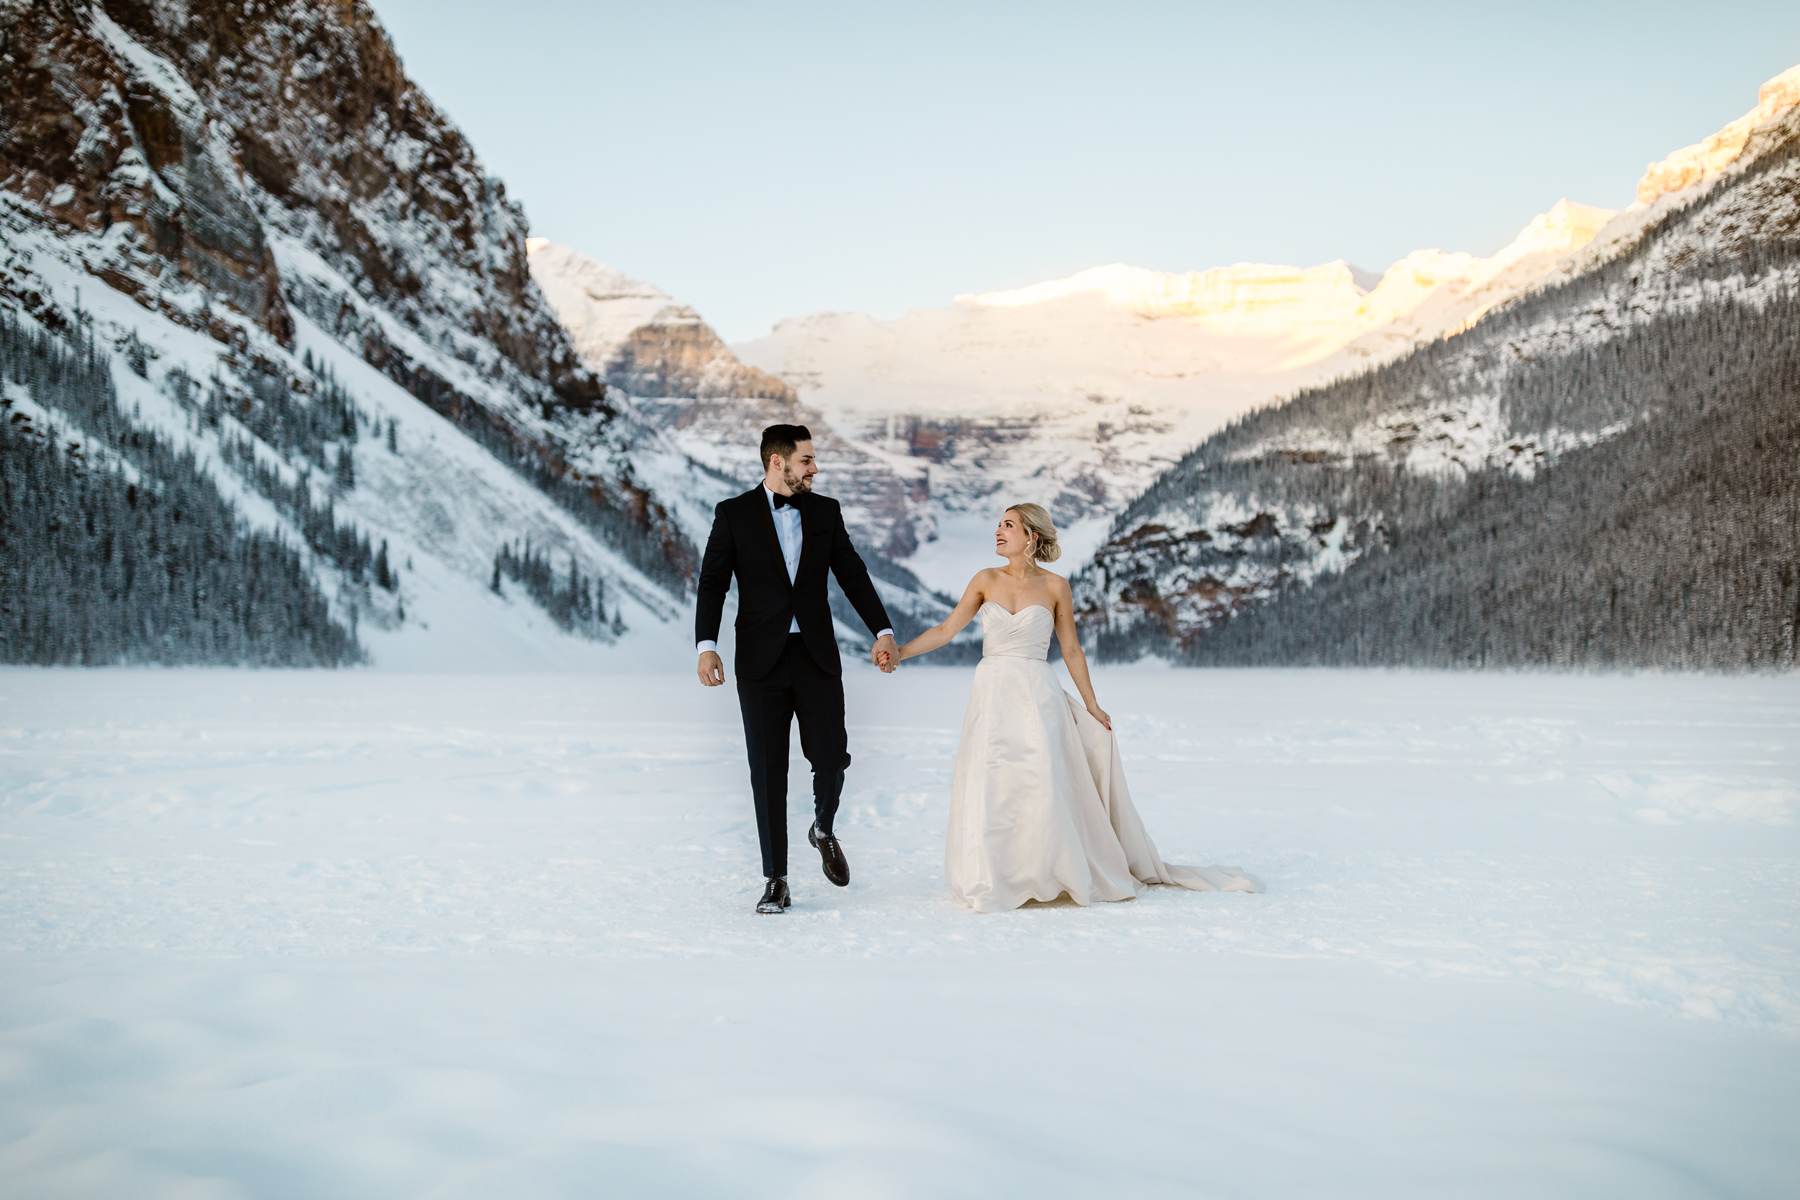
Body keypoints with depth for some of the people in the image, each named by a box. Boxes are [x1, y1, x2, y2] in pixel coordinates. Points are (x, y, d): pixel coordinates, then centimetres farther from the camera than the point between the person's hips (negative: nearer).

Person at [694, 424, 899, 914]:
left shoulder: (825, 510, 8)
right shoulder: (733, 514, 0)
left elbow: (852, 574, 9)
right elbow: (712, 584, -3)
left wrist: (882, 630, -1)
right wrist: (706, 646, -16)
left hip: (817, 656, 2)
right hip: (761, 660, -2)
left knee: (831, 757, -2)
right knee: (768, 771, 1)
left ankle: (823, 830, 31)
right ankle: (775, 880, 9)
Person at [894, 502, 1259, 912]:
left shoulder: (1055, 587, 2)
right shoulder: (986, 580, 6)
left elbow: (1071, 650, 6)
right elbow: (947, 629, 5)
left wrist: (1091, 705, 5)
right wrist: (898, 653, -4)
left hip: (1037, 697, -2)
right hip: (991, 695, 2)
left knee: (1043, 784, -9)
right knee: (989, 787, -3)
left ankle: (1049, 874, 6)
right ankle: (993, 879, 7)